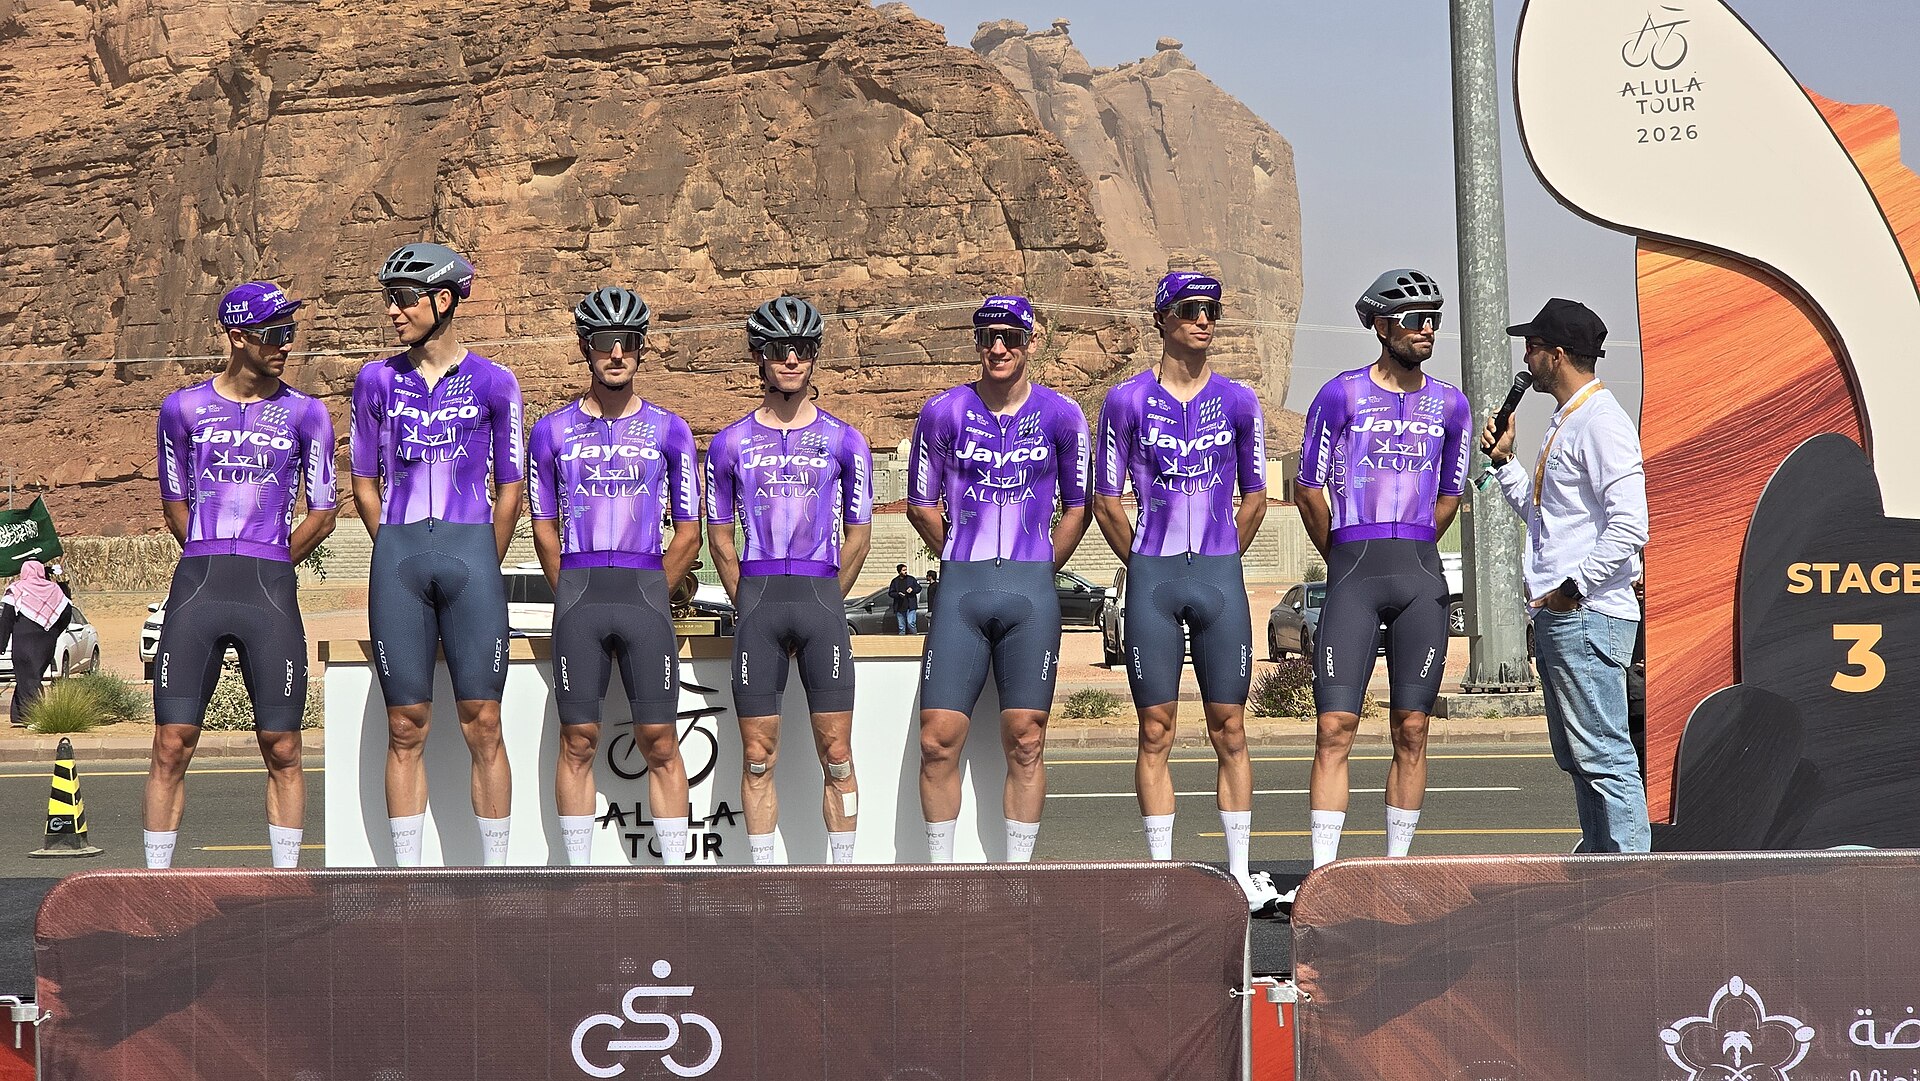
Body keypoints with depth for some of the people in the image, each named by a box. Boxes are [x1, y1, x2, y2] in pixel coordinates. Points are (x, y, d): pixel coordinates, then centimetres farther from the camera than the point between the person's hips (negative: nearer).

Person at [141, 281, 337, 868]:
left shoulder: (305, 413, 7)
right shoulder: (183, 408, 9)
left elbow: (321, 514, 11)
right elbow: (175, 506, 17)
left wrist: (265, 568, 12)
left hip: (271, 591, 0)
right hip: (196, 588, 0)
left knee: (282, 751, 1)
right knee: (171, 747, -4)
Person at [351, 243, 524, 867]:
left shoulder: (493, 383, 4)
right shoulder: (376, 381, 9)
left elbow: (509, 491, 8)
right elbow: (365, 485, 14)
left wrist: (481, 569, 6)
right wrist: (399, 557, 9)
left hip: (471, 554, -2)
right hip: (398, 559, 2)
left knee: (482, 726, -2)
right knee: (406, 729, 3)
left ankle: (494, 875, 2)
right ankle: (406, 878, 6)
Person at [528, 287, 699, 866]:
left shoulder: (668, 430, 8)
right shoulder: (553, 431, 9)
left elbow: (688, 533, 11)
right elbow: (545, 530, 13)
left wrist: (647, 593, 7)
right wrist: (574, 597, 9)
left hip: (647, 588, 0)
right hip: (578, 595, 0)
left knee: (660, 742, -3)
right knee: (578, 741, 1)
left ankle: (676, 873, 1)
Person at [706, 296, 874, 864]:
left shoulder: (843, 440, 8)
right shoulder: (731, 443, 9)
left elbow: (858, 535, 11)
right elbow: (720, 537, 13)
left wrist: (825, 603, 8)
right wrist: (750, 604, 8)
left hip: (822, 595, -1)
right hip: (757, 597, 1)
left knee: (836, 753, -4)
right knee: (758, 756, 0)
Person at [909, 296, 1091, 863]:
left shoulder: (1060, 416, 4)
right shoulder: (944, 412, 4)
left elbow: (1077, 507, 13)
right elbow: (921, 505, 14)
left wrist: (1039, 571, 9)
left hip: (1031, 591, 0)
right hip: (960, 591, 1)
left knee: (1025, 743, 0)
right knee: (938, 741, -4)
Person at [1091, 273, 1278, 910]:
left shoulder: (1238, 401, 8)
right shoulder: (1128, 400, 3)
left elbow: (1254, 499, 14)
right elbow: (1106, 499, 7)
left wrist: (1217, 562, 9)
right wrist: (1143, 565, 6)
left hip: (1220, 576, 1)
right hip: (1152, 578, -1)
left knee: (1230, 730, 2)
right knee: (1156, 732, 1)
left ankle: (1240, 873, 5)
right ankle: (1161, 873, 4)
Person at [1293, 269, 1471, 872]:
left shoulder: (1450, 405, 11)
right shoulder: (1341, 395, 0)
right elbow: (1308, 490, 5)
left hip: (1421, 578, 3)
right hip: (1352, 575, -3)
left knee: (1412, 731, 3)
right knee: (1335, 727, -9)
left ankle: (1397, 862, 9)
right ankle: (1323, 871, -9)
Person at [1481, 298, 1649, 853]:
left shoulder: (1602, 424, -13)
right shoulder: (1563, 422, 20)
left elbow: (1630, 526, -21)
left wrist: (1574, 588, -18)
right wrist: (1503, 460, 19)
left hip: (1588, 616, -11)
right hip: (1556, 617, 11)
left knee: (1604, 756, -11)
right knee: (1577, 756, 14)